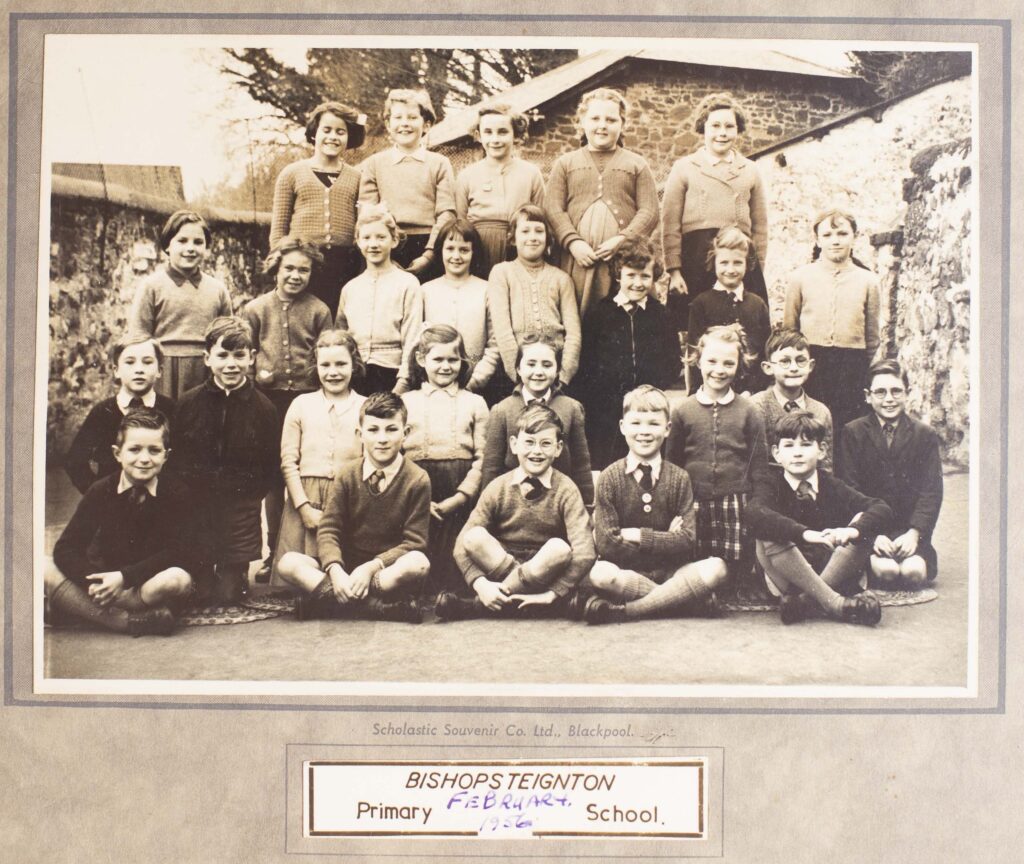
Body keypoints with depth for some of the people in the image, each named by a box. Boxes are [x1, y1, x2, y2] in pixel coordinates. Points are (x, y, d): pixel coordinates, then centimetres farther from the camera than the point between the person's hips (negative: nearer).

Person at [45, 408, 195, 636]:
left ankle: (78, 607, -24)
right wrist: (93, 580, -27)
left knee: (178, 580, -36)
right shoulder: (101, 491, -2)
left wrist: (124, 577, -26)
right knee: (44, 568, -21)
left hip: (148, 586, -2)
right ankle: (124, 620, -28)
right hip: (103, 578, 2)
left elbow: (180, 553, -17)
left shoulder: (177, 494, -8)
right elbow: (65, 549, -8)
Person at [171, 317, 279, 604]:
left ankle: (235, 573, 30)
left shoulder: (263, 408, -2)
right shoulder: (189, 403, 0)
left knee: (230, 593, 0)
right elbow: (175, 461, 5)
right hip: (194, 509, 1)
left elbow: (270, 470, 3)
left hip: (240, 515, -1)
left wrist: (248, 500, -5)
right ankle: (205, 574, 32)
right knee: (198, 592, 2)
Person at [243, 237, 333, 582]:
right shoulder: (256, 308, 8)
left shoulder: (318, 310, 4)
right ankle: (274, 552, 17)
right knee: (273, 477, 8)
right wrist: (256, 372, -5)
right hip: (269, 399, 2)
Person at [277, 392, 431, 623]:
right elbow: (328, 529, -5)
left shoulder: (417, 480, -7)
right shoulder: (347, 475, 1)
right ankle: (381, 607, -32)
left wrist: (371, 568, -24)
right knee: (288, 563, -21)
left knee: (418, 563, -36)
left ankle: (323, 599, -29)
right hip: (346, 569, 3)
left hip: (388, 571, -3)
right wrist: (335, 571, -25)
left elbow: (414, 542, -11)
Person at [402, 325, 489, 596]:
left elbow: (482, 458, 4)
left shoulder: (474, 403, 12)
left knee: (457, 570, -1)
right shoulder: (405, 402, 13)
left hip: (460, 500, 0)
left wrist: (460, 497, -9)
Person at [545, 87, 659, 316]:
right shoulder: (565, 163, 17)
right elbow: (553, 208, 6)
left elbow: (649, 211, 5)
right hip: (578, 261, 0)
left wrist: (623, 240, -11)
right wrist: (573, 242, -10)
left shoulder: (637, 164, 16)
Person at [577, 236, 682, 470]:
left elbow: (673, 365, 10)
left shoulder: (661, 315, 9)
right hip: (604, 414, -1)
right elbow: (584, 365, 3)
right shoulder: (599, 314, 4)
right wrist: (589, 403, -6)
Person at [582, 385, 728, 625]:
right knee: (600, 573, -35)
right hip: (627, 573, -2)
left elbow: (687, 541, -7)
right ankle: (683, 598, -21)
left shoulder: (679, 478, 4)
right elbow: (607, 544, -11)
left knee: (715, 568, -27)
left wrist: (637, 535, -12)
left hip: (671, 572, 2)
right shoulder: (609, 478, -1)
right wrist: (664, 541, -9)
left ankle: (622, 611, -24)